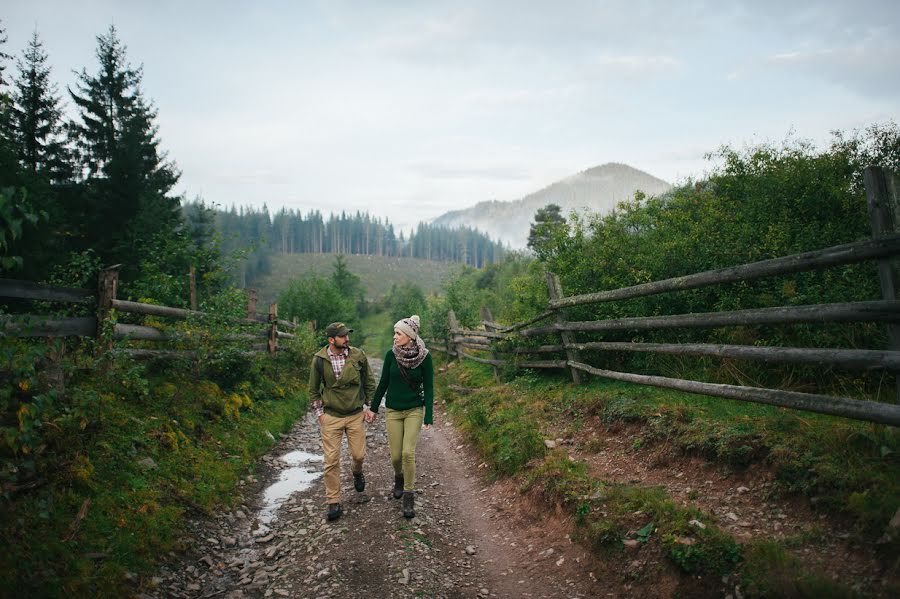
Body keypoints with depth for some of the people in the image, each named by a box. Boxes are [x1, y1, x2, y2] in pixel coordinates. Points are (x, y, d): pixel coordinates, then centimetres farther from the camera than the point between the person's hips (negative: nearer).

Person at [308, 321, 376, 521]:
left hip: (355, 415, 1)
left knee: (358, 454, 6)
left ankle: (357, 472, 43)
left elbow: (369, 383, 6)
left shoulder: (358, 356, -6)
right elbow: (313, 389, 5)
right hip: (330, 416, -1)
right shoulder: (319, 360, -7)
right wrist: (319, 413, 0)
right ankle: (333, 502, 10)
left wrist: (369, 406, 3)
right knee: (331, 460, -1)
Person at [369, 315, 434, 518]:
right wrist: (374, 407, 10)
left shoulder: (424, 357, -12)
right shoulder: (391, 355, -6)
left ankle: (409, 497, 3)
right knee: (396, 455, 5)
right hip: (393, 411, 2)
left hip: (414, 410, -2)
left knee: (408, 453, -14)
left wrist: (429, 417, -12)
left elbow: (428, 388, -8)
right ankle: (399, 477, 39)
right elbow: (383, 383, 4)